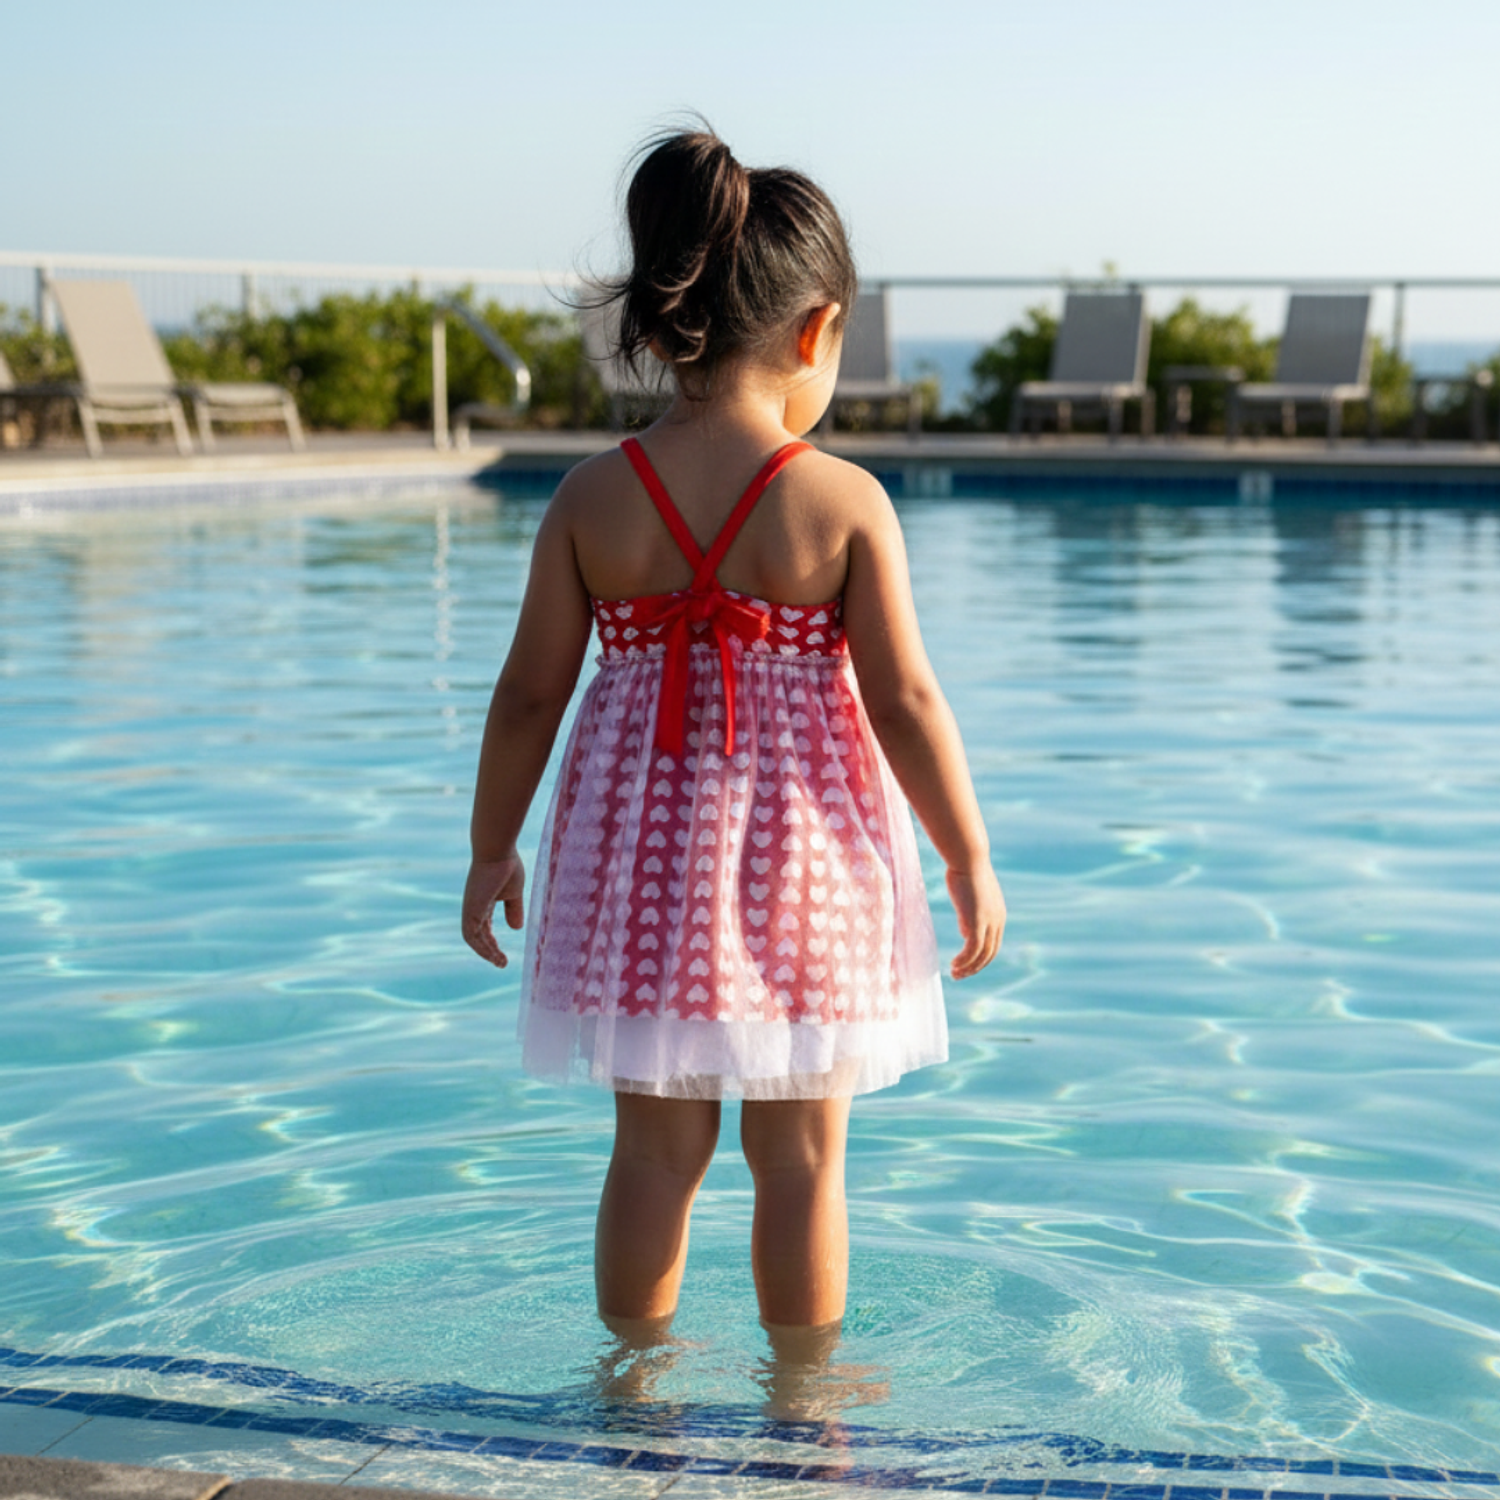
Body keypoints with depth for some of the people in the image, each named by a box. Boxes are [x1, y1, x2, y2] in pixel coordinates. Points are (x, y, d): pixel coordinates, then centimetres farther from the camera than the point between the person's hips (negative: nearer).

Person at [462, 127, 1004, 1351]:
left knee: (657, 1143, 14)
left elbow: (530, 694, -1)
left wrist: (494, 848, 11)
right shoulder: (845, 501, -12)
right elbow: (904, 700, -11)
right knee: (802, 1150, 11)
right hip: (801, 853, -2)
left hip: (644, 851, 3)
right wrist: (970, 860, -1)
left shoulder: (594, 496, -5)